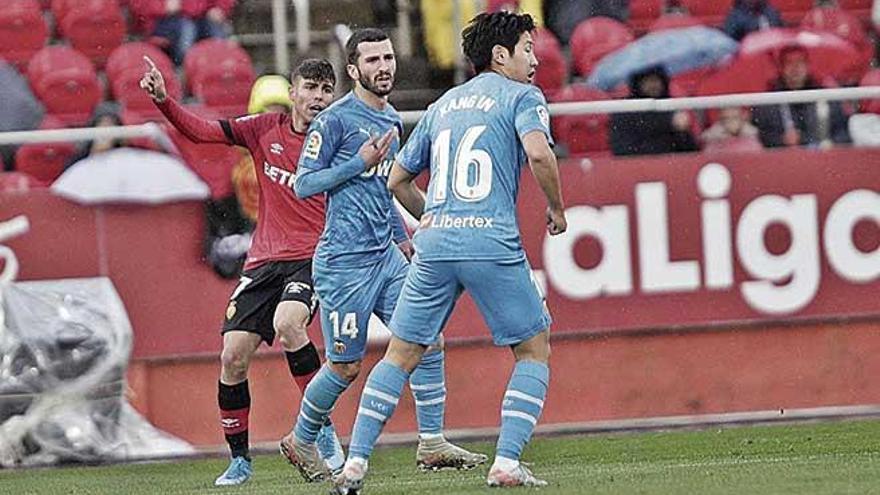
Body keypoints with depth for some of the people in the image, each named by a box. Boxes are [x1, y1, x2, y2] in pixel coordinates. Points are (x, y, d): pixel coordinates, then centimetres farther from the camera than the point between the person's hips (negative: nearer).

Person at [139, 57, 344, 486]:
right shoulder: (266, 129, 6)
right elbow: (201, 131, 9)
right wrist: (163, 100, -4)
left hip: (313, 258, -4)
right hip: (264, 261, 4)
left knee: (287, 324, -32)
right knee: (232, 357, -5)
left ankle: (321, 425, -17)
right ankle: (239, 459, 10)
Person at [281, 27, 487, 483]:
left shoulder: (391, 120, 15)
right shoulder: (335, 120, -10)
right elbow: (304, 184, -11)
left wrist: (401, 237, 23)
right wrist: (360, 162, -18)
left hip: (385, 256, 8)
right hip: (344, 261, -8)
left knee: (428, 341, -3)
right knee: (347, 366, 0)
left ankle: (432, 443, 1)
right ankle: (301, 441, 21)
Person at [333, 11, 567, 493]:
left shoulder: (443, 105, 23)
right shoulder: (521, 96, 5)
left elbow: (398, 180, 27)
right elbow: (538, 151, -15)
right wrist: (556, 207, 0)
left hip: (435, 241, 5)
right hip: (493, 242, -5)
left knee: (401, 354, 11)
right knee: (534, 349, 10)